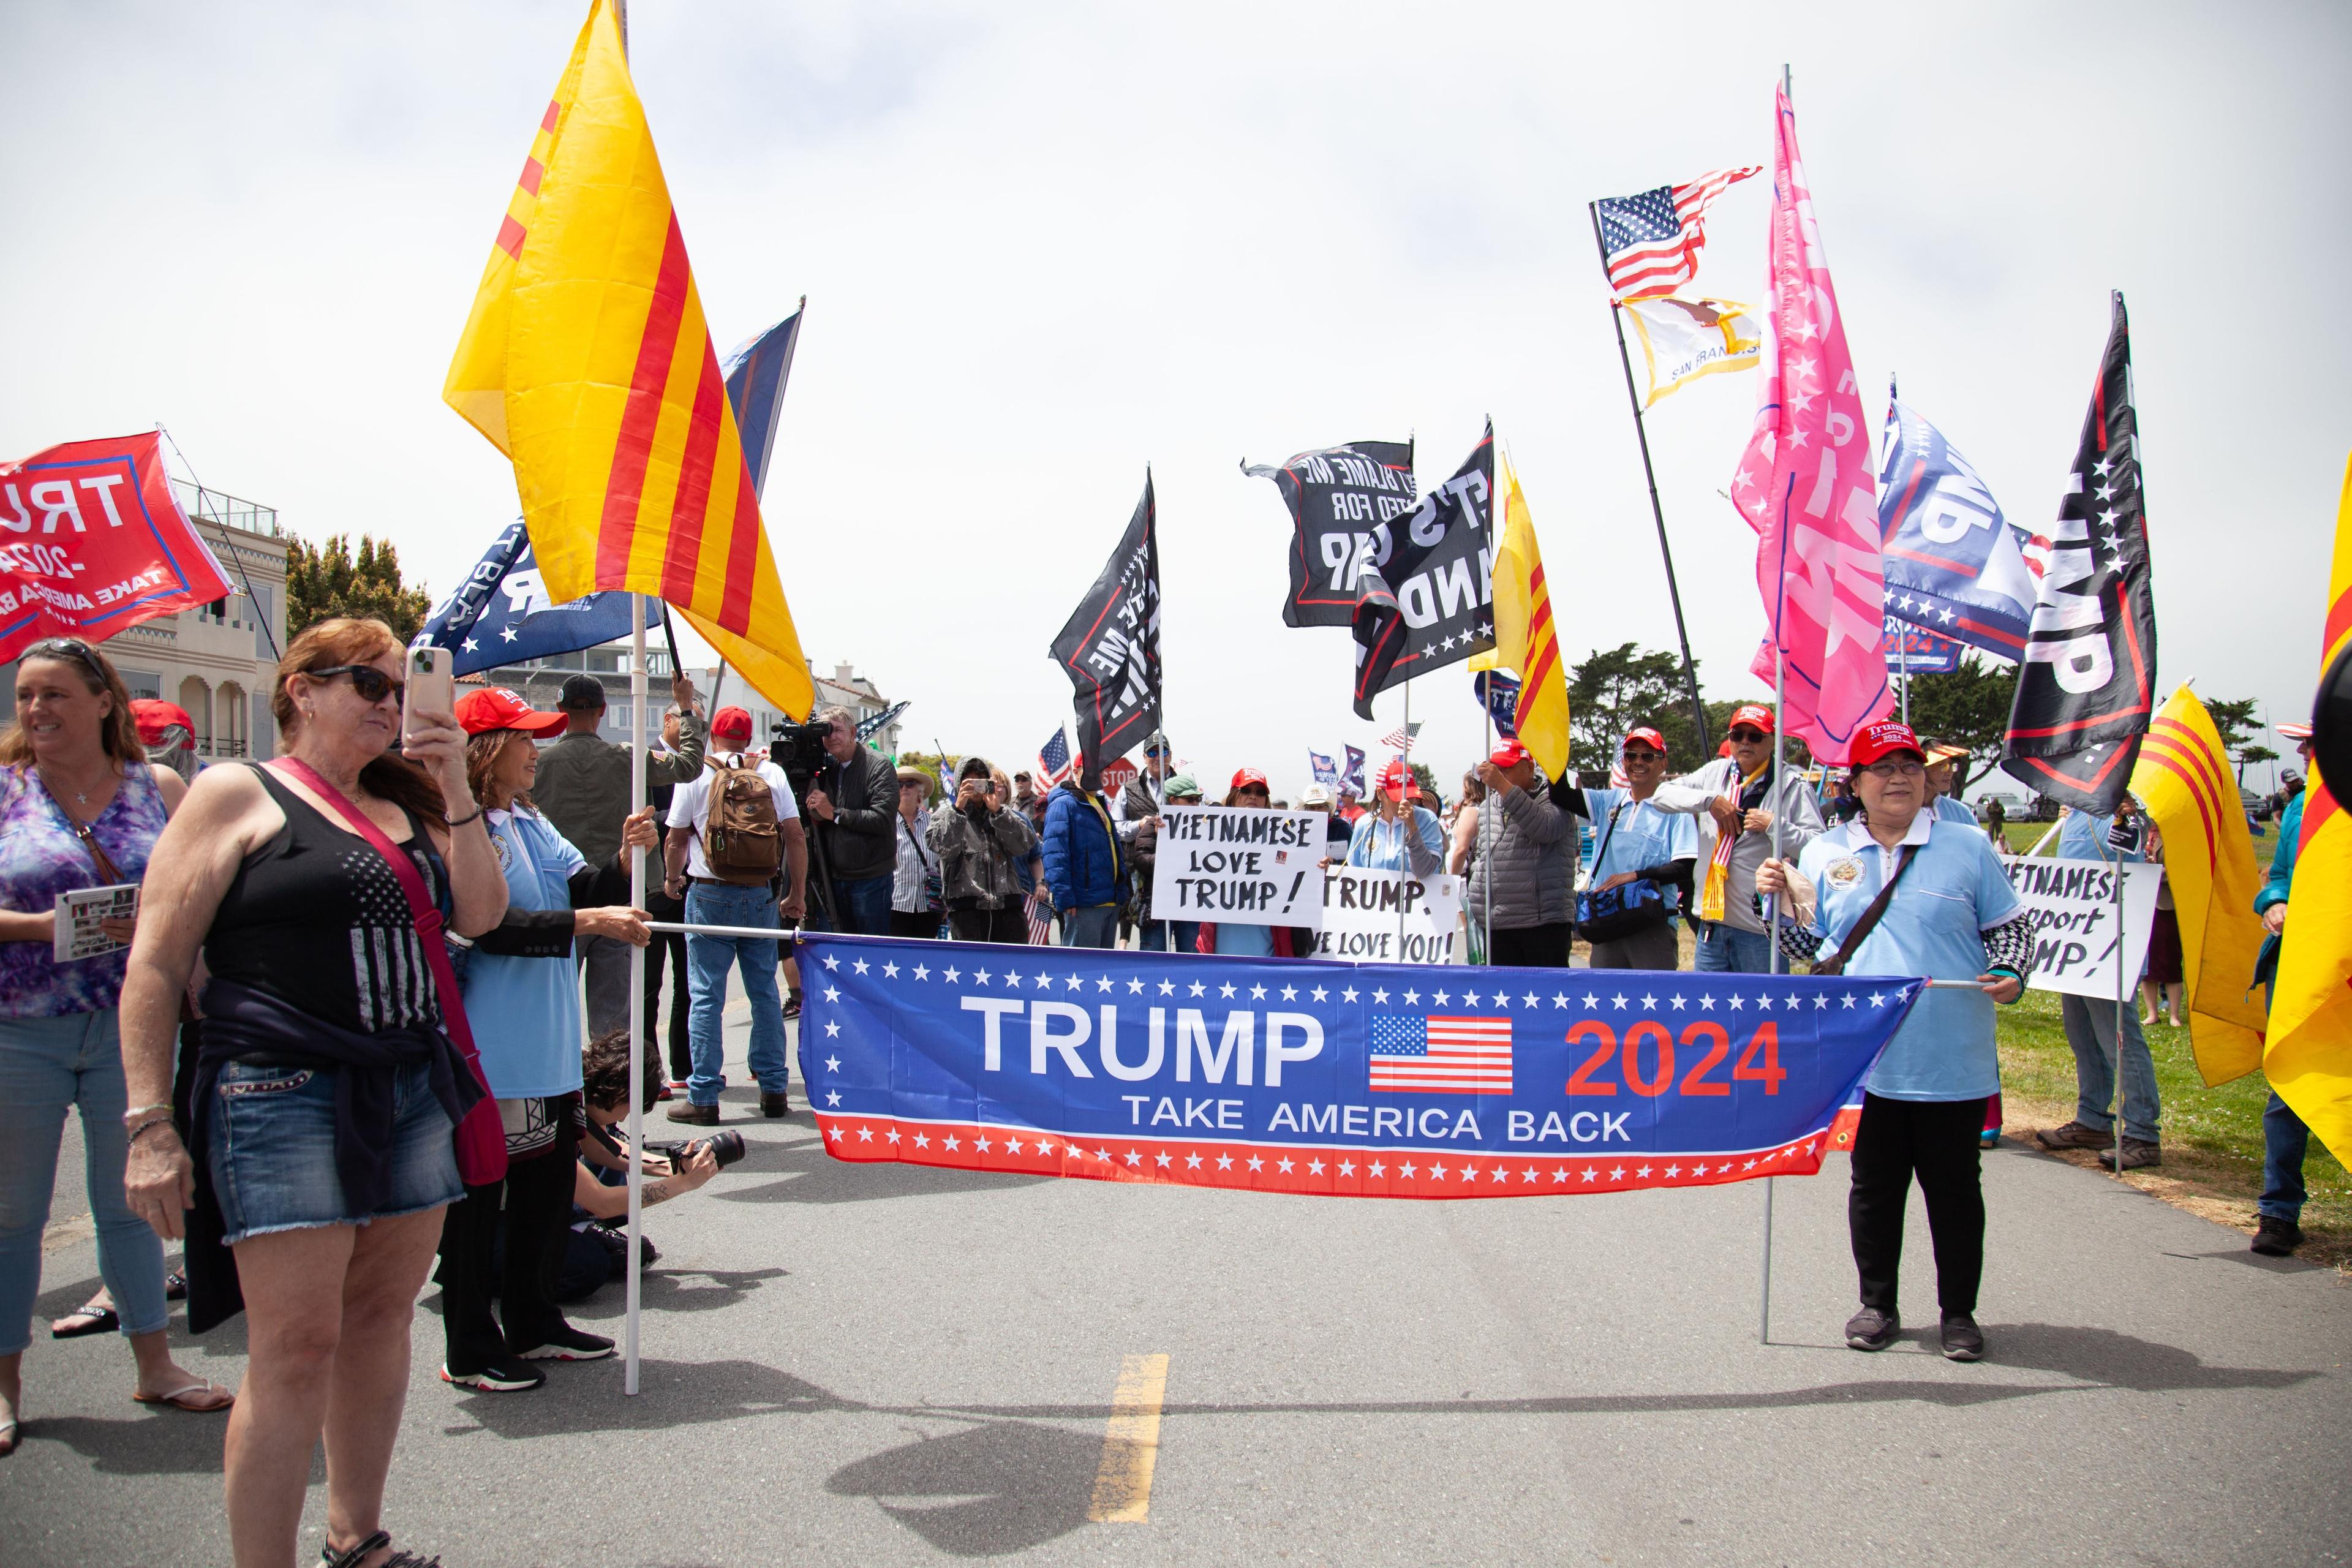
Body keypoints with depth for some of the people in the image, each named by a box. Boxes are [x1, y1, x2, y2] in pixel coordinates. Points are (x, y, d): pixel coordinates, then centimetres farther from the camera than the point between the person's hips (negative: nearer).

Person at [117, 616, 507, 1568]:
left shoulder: (405, 804, 18)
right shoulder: (238, 794, -1)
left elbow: (479, 915, 8)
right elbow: (158, 962, -5)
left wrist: (454, 791, -1)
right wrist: (150, 1123, -11)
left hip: (413, 1095, 6)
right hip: (285, 1095, -6)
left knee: (380, 1320, 12)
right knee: (296, 1346, -5)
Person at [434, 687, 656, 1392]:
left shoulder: (533, 825, 13)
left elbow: (589, 891, 8)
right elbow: (489, 926, -21)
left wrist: (625, 857, -11)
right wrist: (584, 922, -23)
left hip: (547, 1043, 9)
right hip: (487, 1049, -9)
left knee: (549, 1177, 16)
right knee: (477, 1193, 1)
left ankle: (533, 1322, 30)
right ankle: (470, 1351, 13)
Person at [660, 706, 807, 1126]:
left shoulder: (695, 775, -1)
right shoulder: (772, 774, 3)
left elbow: (676, 839, 3)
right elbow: (795, 837, -1)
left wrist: (673, 880, 22)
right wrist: (797, 894, 7)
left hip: (710, 895, -2)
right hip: (760, 895, 2)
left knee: (706, 996, 0)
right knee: (765, 993, 10)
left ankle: (703, 1098, 0)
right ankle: (774, 1090, 14)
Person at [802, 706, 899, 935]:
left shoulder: (878, 766, -8)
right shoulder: (825, 767, 9)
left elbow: (883, 819, -19)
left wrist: (835, 813, -17)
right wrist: (813, 812, -8)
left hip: (870, 879, -6)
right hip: (832, 877, 6)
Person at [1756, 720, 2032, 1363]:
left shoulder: (1968, 847, 3)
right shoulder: (1824, 853, 8)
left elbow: (2010, 927, 8)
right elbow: (1809, 947, 11)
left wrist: (2009, 974, -10)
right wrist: (1783, 900, -5)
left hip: (1952, 1061, -1)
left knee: (1954, 1186, 8)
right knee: (1874, 1184, 11)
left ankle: (1959, 1312, 23)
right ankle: (1877, 1304, 26)